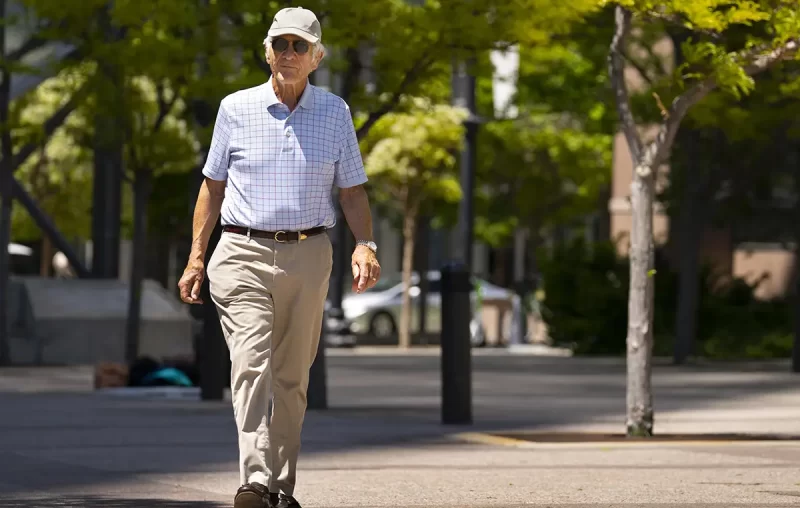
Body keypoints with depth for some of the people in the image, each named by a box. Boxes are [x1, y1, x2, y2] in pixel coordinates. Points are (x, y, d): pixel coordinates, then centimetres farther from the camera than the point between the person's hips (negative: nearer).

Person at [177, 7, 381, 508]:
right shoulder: (236, 108, 5)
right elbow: (213, 184, 11)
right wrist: (196, 256, 6)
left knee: (292, 377, 5)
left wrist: (365, 245, -7)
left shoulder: (335, 112, 7)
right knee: (251, 364, -17)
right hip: (244, 254, -2)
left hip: (308, 256, 2)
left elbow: (352, 189, 10)